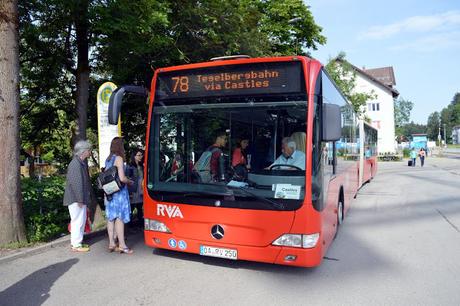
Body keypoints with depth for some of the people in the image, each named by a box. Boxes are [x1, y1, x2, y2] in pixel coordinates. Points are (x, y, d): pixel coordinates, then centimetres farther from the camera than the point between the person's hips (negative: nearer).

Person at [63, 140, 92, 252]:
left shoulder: (82, 163, 12)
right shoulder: (75, 164, -19)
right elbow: (75, 182, -23)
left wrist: (84, 198, 19)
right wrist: (80, 199, -22)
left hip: (81, 198, 10)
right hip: (76, 198, -10)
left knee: (81, 220, 17)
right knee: (78, 220, -3)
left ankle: (75, 242, 29)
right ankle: (76, 245, 7)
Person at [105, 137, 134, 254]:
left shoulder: (108, 159, 11)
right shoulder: (118, 158, -12)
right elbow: (122, 178, -18)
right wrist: (130, 181, 1)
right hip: (119, 192, -7)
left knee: (111, 218, 11)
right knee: (120, 218, -3)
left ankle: (111, 244, 18)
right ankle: (122, 245, 1)